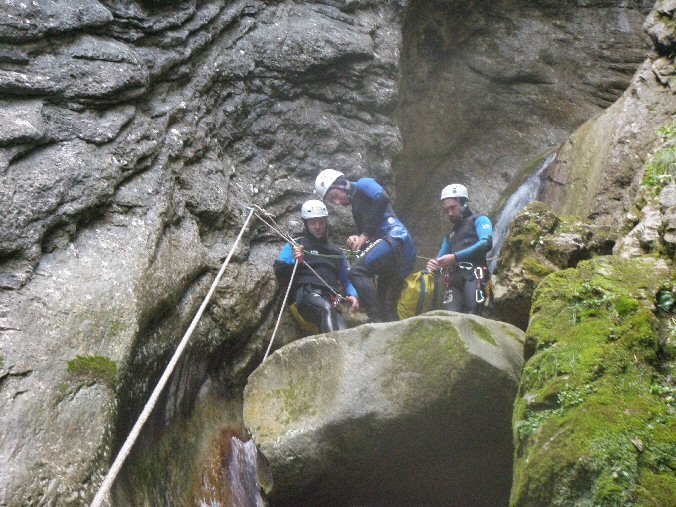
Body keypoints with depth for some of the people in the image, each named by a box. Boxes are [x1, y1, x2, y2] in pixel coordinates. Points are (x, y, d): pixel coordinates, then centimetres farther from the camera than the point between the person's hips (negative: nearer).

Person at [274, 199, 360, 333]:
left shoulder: (336, 252, 33)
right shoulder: (295, 246, 20)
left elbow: (346, 278, 32)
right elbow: (279, 270, 7)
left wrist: (353, 295, 10)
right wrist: (294, 261, -14)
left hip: (330, 299, 5)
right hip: (306, 294, -5)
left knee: (344, 332, -29)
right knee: (327, 308, -40)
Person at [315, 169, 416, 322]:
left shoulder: (362, 185, 6)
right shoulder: (356, 207, 30)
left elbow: (382, 198, -15)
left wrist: (365, 235, -13)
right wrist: (356, 241, 2)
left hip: (394, 237, -10)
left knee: (356, 271, -22)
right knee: (388, 309, 9)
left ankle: (378, 321, -28)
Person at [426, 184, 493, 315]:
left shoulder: (479, 220, 15)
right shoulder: (450, 235, 34)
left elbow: (486, 243, -6)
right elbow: (440, 259, 27)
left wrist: (455, 257, -12)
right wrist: (433, 265, 0)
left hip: (473, 275, -5)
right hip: (454, 282, 5)